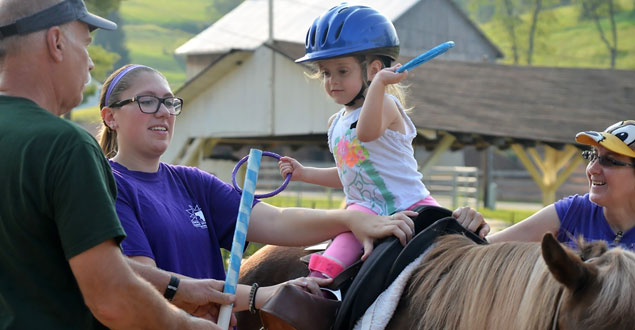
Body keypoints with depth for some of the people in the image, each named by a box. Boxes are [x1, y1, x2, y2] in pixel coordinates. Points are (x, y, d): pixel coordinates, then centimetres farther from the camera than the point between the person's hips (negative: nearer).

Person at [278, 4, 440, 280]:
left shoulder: (385, 105, -7)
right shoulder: (336, 123, 16)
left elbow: (366, 132, -33)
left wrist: (379, 83, -38)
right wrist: (303, 173, 24)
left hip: (410, 204, -4)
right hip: (366, 209, 4)